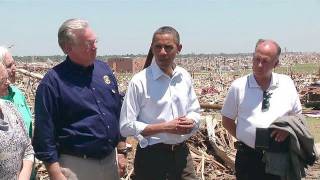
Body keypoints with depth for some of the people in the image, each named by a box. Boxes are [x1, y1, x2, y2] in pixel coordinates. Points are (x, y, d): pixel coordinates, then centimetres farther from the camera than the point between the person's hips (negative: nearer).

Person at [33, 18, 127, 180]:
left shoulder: (104, 69, 5)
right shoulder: (52, 82, -12)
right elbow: (45, 133, -11)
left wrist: (121, 150, 11)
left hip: (111, 160, 6)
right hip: (77, 166, -5)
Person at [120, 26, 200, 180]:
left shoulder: (185, 77, 2)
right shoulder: (139, 81, -14)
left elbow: (195, 111, 15)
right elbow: (126, 126, -14)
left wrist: (190, 122, -8)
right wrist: (165, 127, -19)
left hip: (181, 153, 4)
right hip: (151, 156, -4)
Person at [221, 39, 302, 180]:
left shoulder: (287, 84, 0)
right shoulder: (238, 86, -4)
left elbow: (297, 115, 11)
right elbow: (227, 120, 5)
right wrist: (246, 137, -3)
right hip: (248, 157, -1)